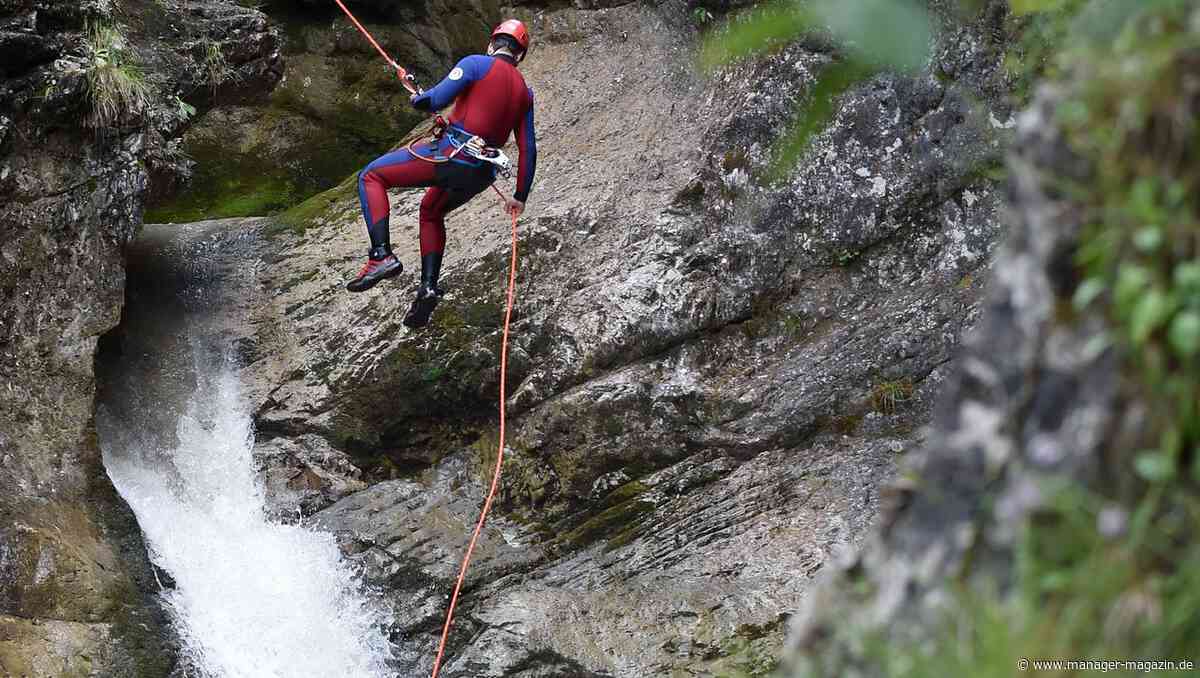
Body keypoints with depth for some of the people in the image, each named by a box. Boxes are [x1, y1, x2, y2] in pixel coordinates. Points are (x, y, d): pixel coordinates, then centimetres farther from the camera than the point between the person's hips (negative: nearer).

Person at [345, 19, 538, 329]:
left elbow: (435, 100, -13)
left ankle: (381, 255, -7)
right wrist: (520, 196, 23)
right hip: (480, 175, 6)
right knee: (431, 213, 34)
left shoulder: (477, 63, -4)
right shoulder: (524, 93, 13)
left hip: (449, 156, -6)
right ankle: (428, 287, 19)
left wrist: (417, 99, 12)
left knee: (371, 176, 10)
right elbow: (528, 149, 14)